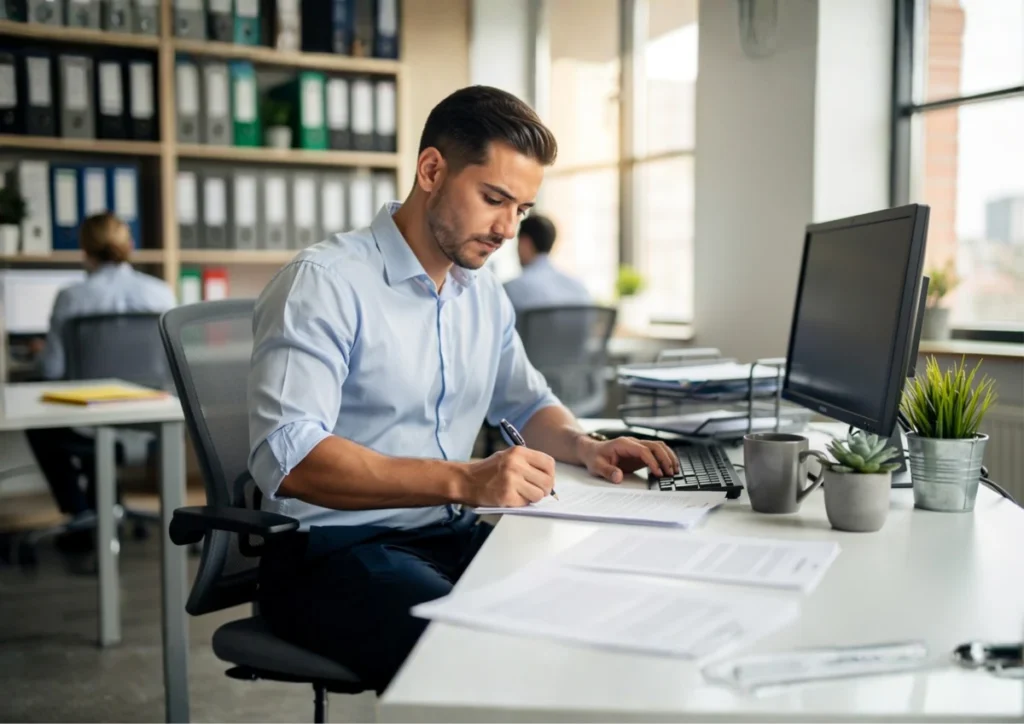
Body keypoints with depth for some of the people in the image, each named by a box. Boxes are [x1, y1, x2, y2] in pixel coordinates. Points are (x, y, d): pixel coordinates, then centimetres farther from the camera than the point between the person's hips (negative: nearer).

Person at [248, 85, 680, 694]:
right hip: (336, 550, -7)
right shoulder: (325, 283, -12)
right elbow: (287, 456, -24)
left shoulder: (484, 292, 12)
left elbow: (526, 402, 26)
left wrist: (586, 446, 3)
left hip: (454, 536, 7)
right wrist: (463, 479, -32)